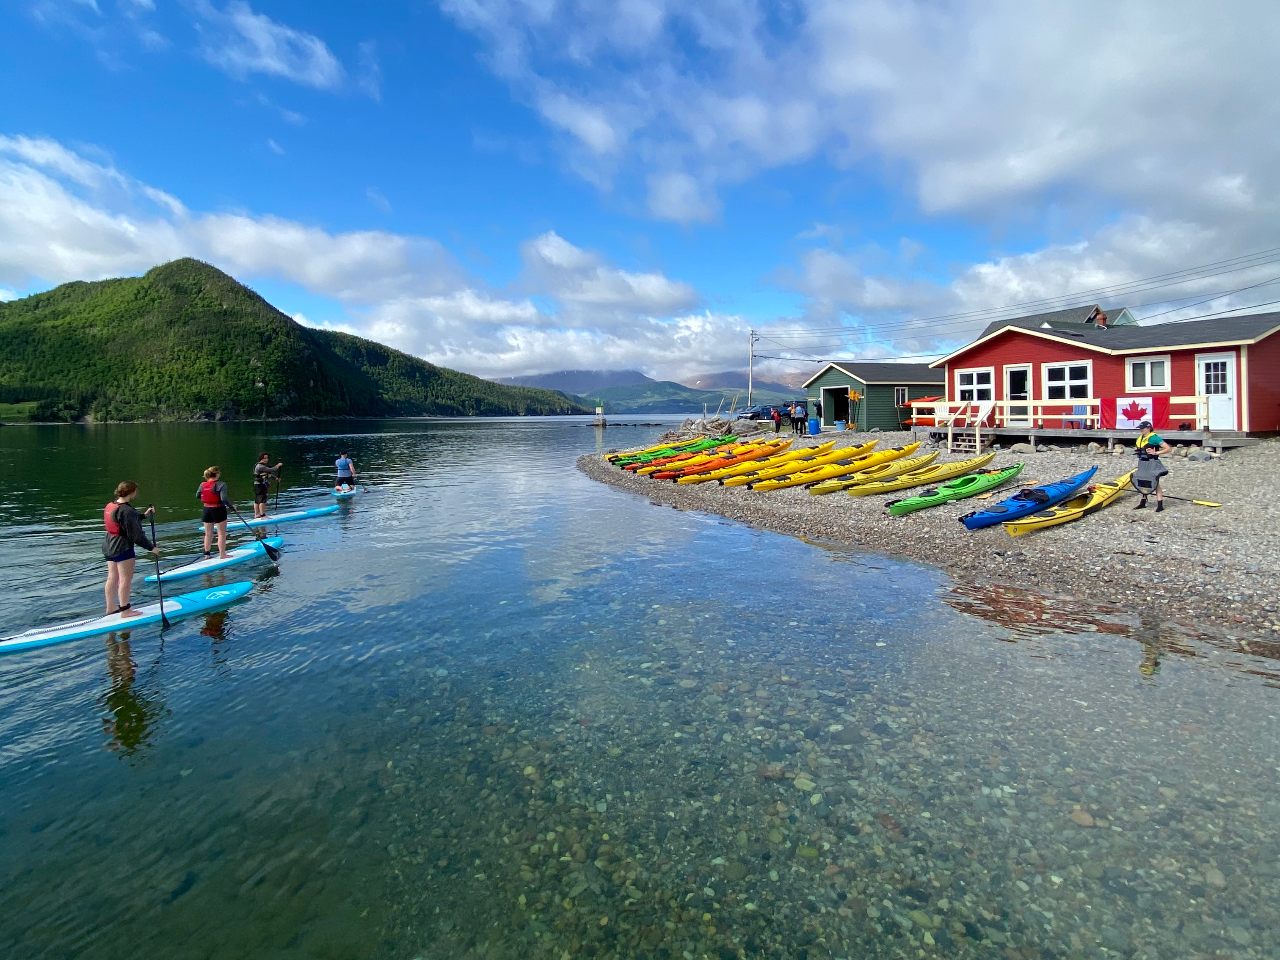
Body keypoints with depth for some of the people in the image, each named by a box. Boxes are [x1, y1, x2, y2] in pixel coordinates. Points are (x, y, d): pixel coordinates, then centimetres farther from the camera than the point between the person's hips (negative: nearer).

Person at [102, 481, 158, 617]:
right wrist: (151, 547, -14)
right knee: (126, 579, -1)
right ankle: (125, 610, 5)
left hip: (109, 547, 10)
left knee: (112, 578, 18)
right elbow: (136, 534, -20)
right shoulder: (127, 510, -22)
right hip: (123, 549, -10)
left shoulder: (111, 505, 7)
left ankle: (111, 607, 28)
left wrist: (143, 515, 23)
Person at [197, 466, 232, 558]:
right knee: (222, 533, 4)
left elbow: (197, 495, 15)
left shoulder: (202, 485, 1)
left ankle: (207, 554, 23)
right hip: (218, 510, -6)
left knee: (208, 533, 17)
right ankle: (222, 554, 4)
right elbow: (224, 498, -25)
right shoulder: (221, 485, -17)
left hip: (206, 510, 6)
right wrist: (231, 505, -13)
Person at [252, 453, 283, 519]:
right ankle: (262, 515, -15)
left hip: (263, 485, 11)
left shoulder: (263, 466, 16)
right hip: (259, 485, -11)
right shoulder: (260, 466, -17)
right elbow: (271, 470, -23)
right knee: (262, 500, -13)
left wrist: (276, 478, 13)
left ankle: (256, 515, 20)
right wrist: (278, 466, -10)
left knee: (257, 501, 14)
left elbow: (269, 473, 23)